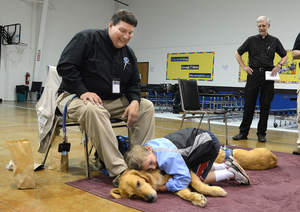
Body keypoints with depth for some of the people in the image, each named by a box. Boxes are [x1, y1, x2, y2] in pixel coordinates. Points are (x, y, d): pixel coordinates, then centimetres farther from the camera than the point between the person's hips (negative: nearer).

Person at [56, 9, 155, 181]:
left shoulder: (129, 54, 11)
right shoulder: (86, 39, -9)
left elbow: (134, 83, 13)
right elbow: (65, 66, -16)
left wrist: (134, 101, -9)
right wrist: (83, 91, -25)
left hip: (113, 101, 7)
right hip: (76, 97, -6)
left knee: (147, 106, -8)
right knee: (93, 110, -41)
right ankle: (118, 170, -42)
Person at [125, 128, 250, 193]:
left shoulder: (167, 157, -37)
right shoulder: (144, 149, -11)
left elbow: (183, 179, -31)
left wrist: (162, 188, -27)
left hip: (208, 143, -9)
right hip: (201, 137, 9)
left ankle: (230, 173, 13)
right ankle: (227, 165, 32)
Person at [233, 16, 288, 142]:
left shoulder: (274, 41, 8)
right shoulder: (251, 40, 6)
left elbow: (285, 56, 17)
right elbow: (238, 53, 13)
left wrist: (278, 66, -1)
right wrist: (244, 67, 2)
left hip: (268, 75, 1)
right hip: (253, 74, -1)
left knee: (265, 106, 3)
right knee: (249, 105, 0)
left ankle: (261, 133, 12)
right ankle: (243, 133, 7)